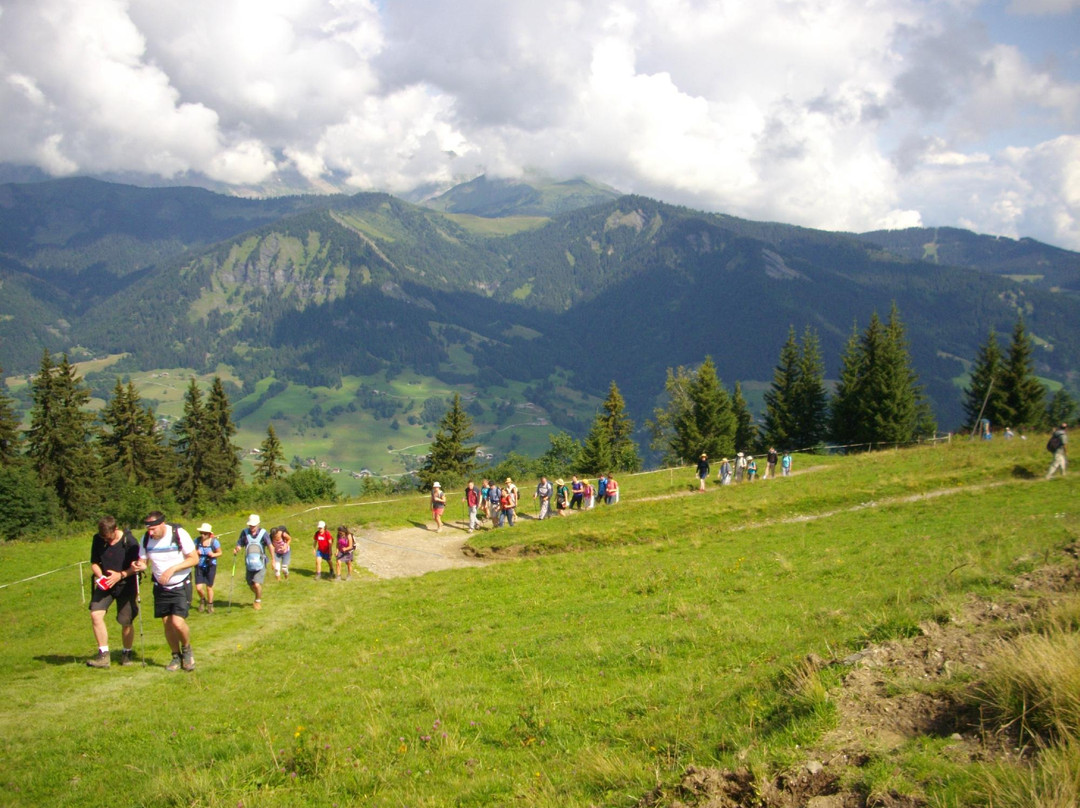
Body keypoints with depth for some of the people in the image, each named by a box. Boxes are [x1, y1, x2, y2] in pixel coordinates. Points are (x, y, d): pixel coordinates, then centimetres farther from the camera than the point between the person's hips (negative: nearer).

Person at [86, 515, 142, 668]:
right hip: (105, 585, 3)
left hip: (126, 584, -3)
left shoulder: (129, 541, -15)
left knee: (126, 621, 0)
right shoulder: (97, 540, -4)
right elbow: (94, 563, 7)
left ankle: (127, 653, 25)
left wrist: (120, 575, -22)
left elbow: (136, 567, -9)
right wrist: (100, 576, -12)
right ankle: (104, 655, -7)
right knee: (95, 614, -15)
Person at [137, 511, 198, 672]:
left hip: (181, 586, -4)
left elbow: (194, 559, -13)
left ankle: (187, 650, 12)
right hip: (161, 587, 4)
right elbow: (143, 561, 4)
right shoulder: (146, 539, -5)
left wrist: (172, 569, -23)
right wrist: (139, 566, -21)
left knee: (178, 622, -16)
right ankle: (176, 656, 25)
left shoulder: (179, 534, -18)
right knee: (167, 624, 6)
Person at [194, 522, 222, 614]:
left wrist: (213, 555, -21)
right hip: (199, 567, 2)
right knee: (198, 588, -6)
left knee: (209, 587, 6)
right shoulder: (197, 541, -3)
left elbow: (220, 553, 1)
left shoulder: (214, 541, -9)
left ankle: (210, 605, 27)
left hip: (210, 566, -2)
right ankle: (203, 600, 26)